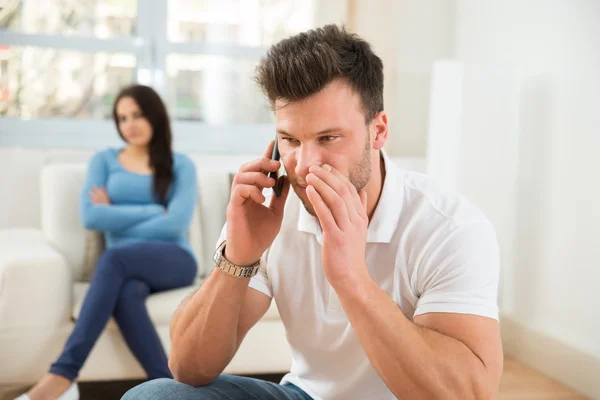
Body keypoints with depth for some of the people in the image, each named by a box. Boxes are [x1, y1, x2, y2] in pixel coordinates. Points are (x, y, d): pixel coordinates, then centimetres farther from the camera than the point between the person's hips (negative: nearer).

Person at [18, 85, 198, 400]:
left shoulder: (180, 165, 10)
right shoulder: (104, 160, 15)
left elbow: (176, 223, -6)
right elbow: (91, 217, -2)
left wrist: (117, 215, -1)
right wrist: (154, 210, -4)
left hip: (173, 260, -2)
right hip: (124, 266, 2)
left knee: (114, 259, -35)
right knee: (124, 291, -38)